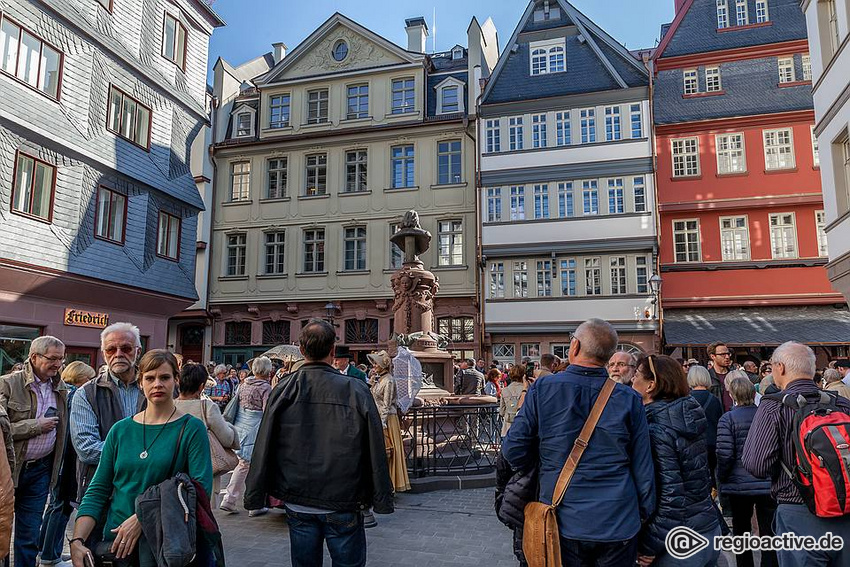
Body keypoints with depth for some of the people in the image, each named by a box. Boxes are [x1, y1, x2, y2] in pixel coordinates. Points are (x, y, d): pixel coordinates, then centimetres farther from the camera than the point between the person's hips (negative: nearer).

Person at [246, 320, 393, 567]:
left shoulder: (284, 389, -9)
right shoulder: (356, 391, -15)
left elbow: (264, 447, -5)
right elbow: (375, 452, -10)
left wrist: (255, 495, 6)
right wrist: (382, 500, 0)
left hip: (297, 503, 3)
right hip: (342, 505, -2)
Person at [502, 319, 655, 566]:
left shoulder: (542, 388, -11)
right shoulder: (629, 399, -7)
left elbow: (513, 450, -7)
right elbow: (643, 469, -2)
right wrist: (645, 517, 11)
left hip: (563, 524, -1)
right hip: (618, 525, 1)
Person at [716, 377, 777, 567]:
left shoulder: (728, 419, -11)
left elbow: (725, 455, -13)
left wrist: (721, 479, 1)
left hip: (739, 485, -2)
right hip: (768, 485, 2)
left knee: (741, 530, 14)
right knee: (769, 532, 8)